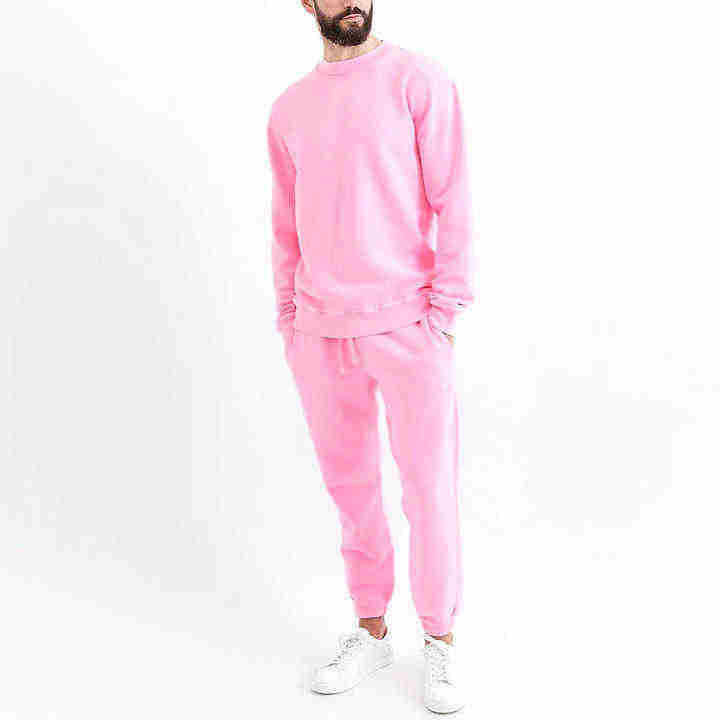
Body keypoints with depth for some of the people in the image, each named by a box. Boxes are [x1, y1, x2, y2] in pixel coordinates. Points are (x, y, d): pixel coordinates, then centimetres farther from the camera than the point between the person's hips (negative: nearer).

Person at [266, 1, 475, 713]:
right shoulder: (288, 108, 13)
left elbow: (452, 200, -3)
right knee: (350, 486, 10)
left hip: (407, 326, -3)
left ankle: (440, 641, 18)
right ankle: (370, 629, 25)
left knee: (429, 489, 1)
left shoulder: (418, 79, 1)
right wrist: (288, 319, 12)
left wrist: (444, 308, -9)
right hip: (320, 332, 4)